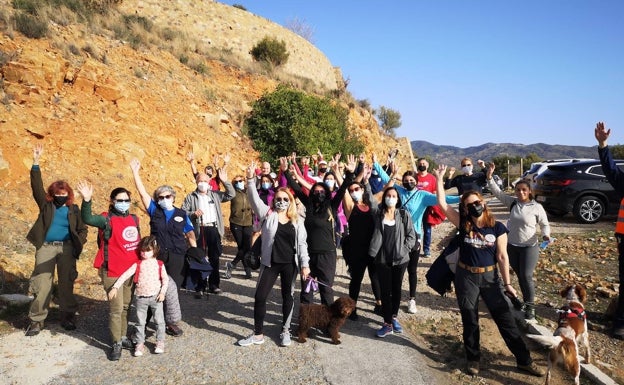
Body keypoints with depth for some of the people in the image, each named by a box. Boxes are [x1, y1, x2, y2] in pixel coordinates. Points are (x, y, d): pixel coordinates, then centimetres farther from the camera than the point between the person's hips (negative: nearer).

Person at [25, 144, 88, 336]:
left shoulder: (73, 209, 8)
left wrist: (79, 243, -4)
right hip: (46, 247, -1)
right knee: (42, 283, -2)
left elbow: (83, 228, 13)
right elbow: (37, 187, -7)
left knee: (66, 283, 6)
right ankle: (36, 320, 8)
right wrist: (36, 163, -17)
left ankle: (68, 317, 18)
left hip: (67, 248, 1)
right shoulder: (46, 204, 6)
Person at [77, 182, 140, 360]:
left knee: (126, 306, 16)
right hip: (113, 272, -6)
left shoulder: (134, 219, 8)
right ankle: (116, 344, 10)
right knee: (116, 308, -1)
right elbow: (87, 219, -30)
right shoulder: (107, 219, -10)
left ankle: (123, 337, 30)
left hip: (131, 270, 6)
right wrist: (87, 200, -46)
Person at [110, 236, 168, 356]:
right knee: (140, 322, 9)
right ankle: (140, 344, 20)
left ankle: (160, 342, 20)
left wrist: (162, 292, -6)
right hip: (140, 298, 1)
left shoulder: (159, 264, -1)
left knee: (159, 321, 6)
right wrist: (115, 287, -19)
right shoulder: (137, 265, -2)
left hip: (156, 297, 0)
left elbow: (165, 279, 4)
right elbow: (125, 275, -9)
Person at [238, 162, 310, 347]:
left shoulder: (296, 221, 3)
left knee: (288, 297, 11)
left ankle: (285, 331, 28)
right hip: (270, 263, -1)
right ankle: (258, 334, 13)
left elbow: (302, 244, 3)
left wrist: (305, 264, -5)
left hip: (290, 264, 1)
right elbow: (254, 198, -15)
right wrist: (250, 179, -30)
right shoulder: (267, 214, 0)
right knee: (260, 297, 0)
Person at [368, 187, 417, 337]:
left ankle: (394, 317, 30)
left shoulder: (404, 214, 0)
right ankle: (387, 323, 8)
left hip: (400, 259, 0)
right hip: (382, 259, 0)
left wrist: (404, 249, -7)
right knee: (385, 291, 1)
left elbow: (411, 236, 0)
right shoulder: (378, 214, 3)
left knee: (396, 289, 12)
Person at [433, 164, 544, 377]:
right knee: (470, 320, 12)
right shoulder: (463, 224, -6)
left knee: (505, 319, 6)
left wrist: (507, 283, -1)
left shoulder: (497, 228, -6)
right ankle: (473, 359, 29)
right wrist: (439, 178, -14)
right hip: (466, 277, 0)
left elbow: (502, 256, -3)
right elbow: (442, 204, -11)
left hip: (490, 276, 0)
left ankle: (524, 360, 21)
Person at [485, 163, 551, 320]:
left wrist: (545, 235, -21)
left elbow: (545, 224, -1)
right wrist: (489, 177, -13)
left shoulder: (537, 207, -10)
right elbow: (497, 192, -2)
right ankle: (526, 302, 29)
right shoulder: (512, 202, -2)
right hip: (511, 246, 4)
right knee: (519, 275, 13)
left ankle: (530, 307, 10)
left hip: (529, 247, -4)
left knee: (527, 276, -6)